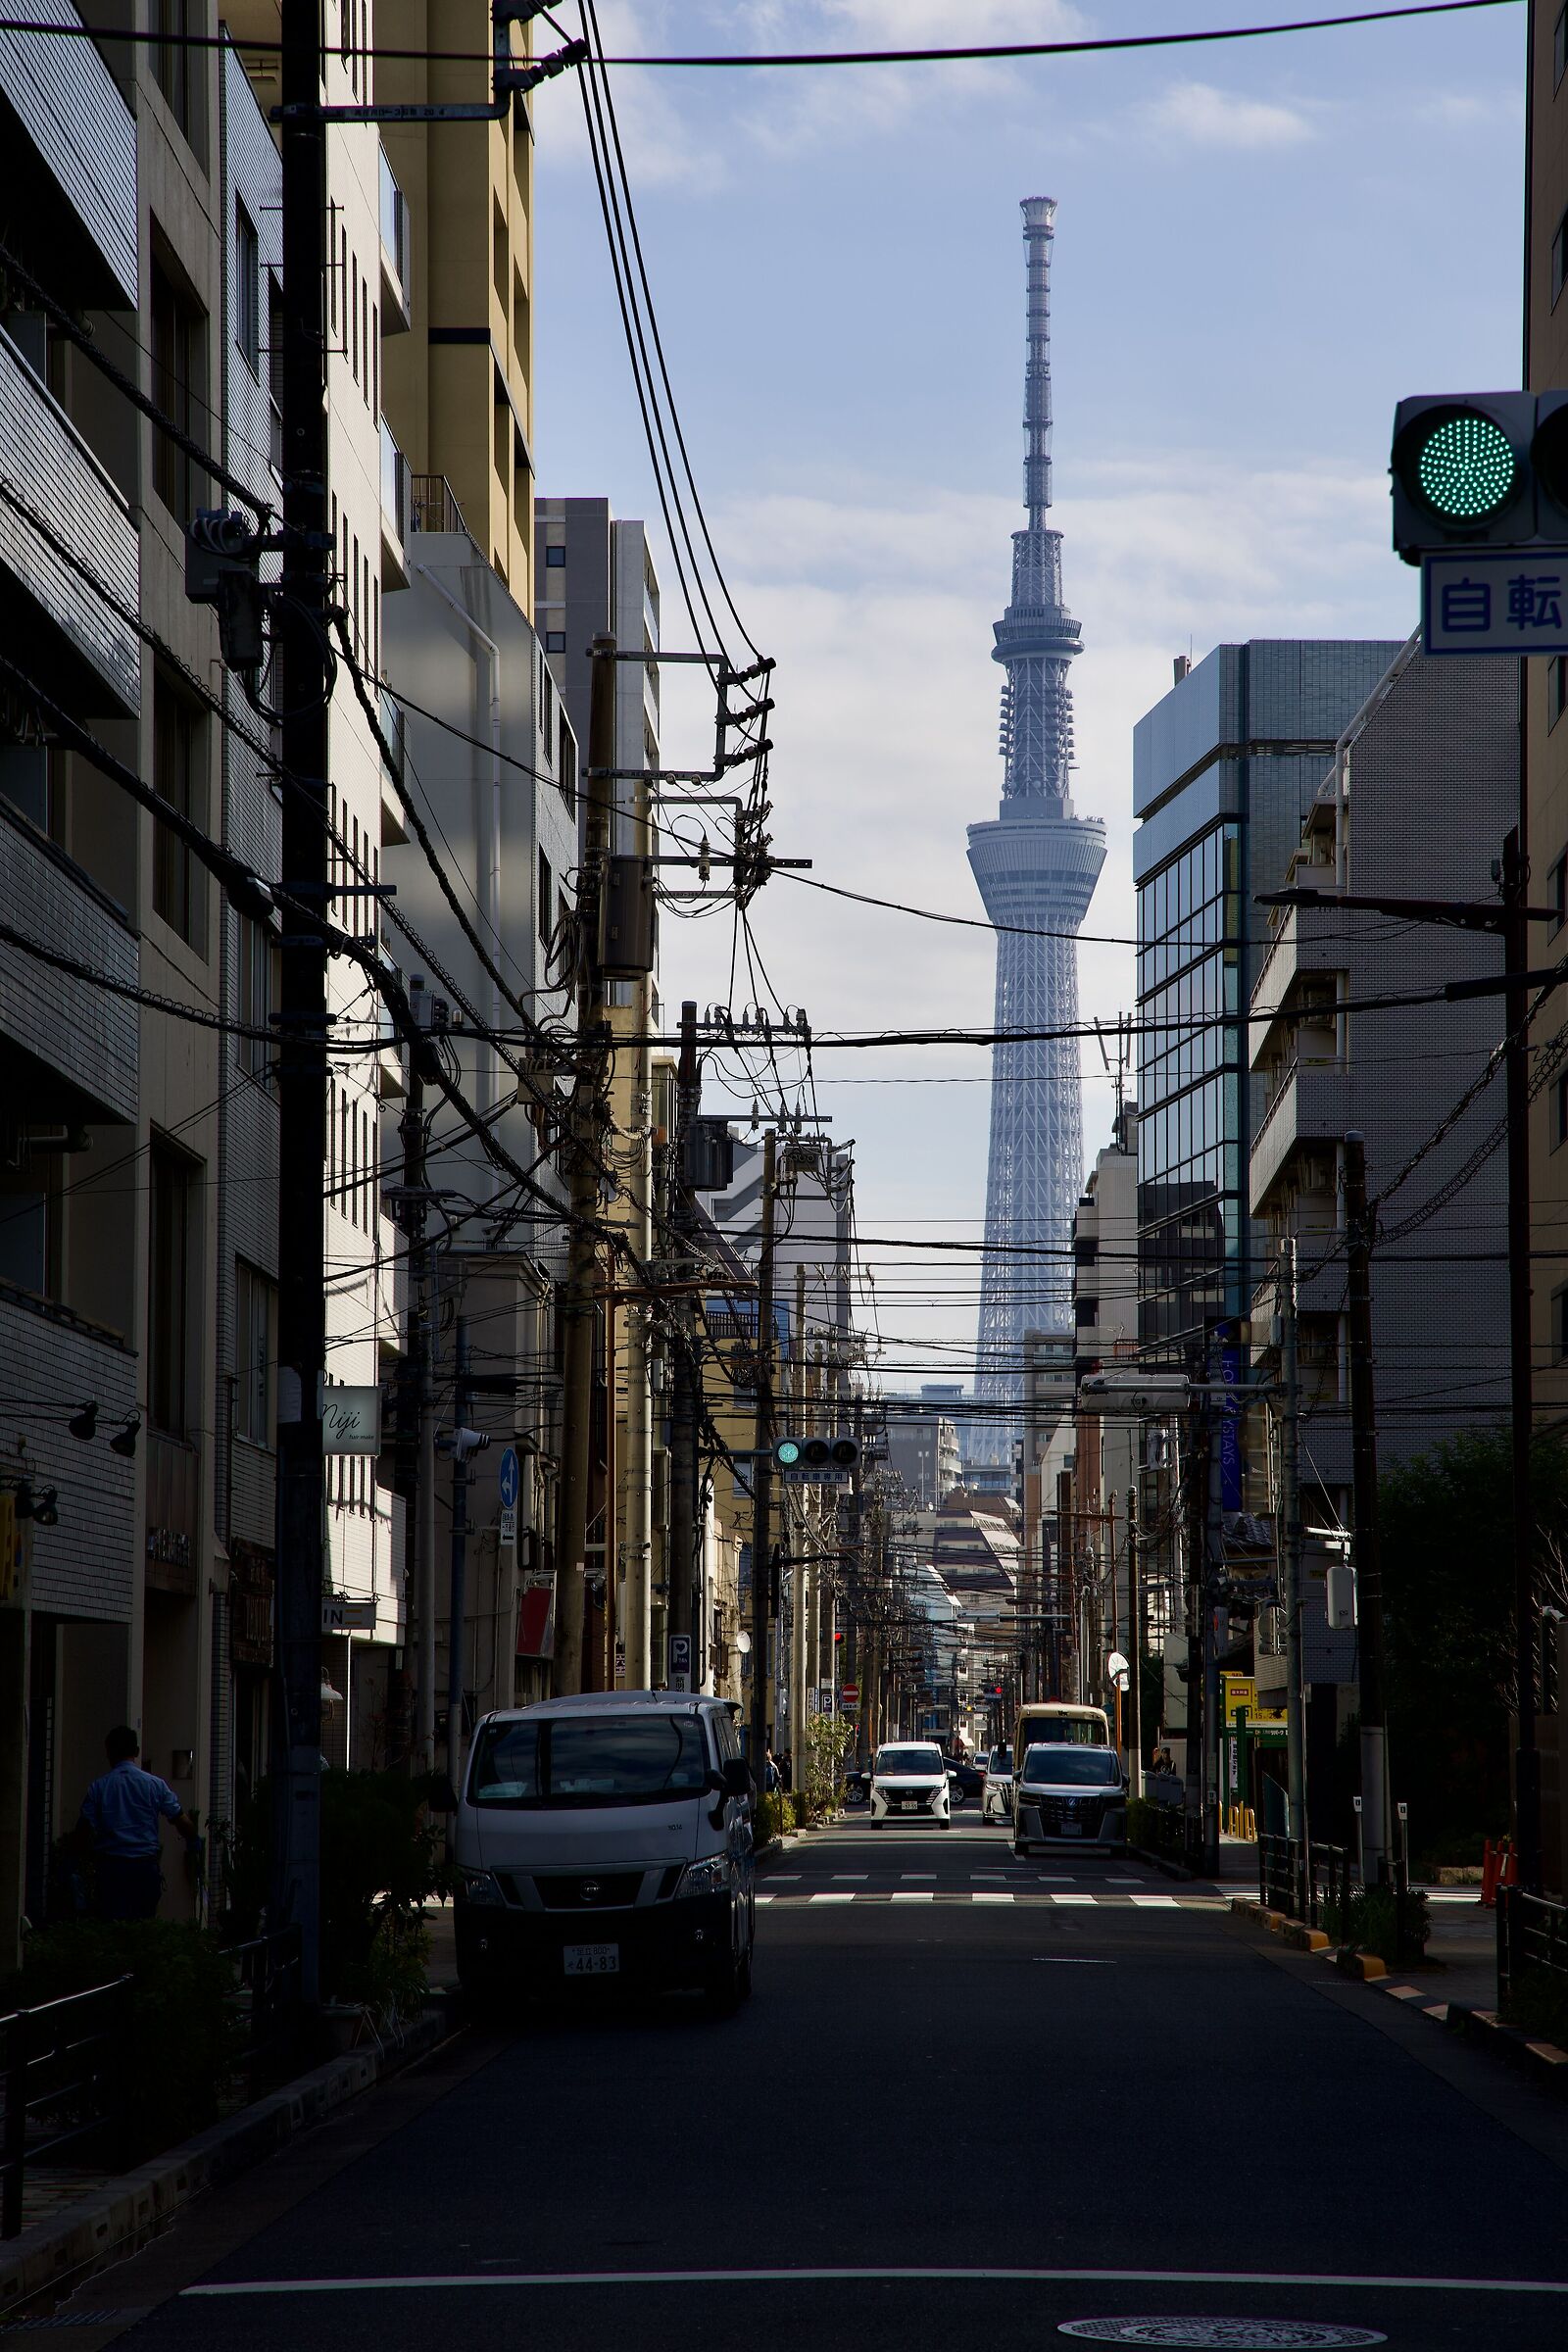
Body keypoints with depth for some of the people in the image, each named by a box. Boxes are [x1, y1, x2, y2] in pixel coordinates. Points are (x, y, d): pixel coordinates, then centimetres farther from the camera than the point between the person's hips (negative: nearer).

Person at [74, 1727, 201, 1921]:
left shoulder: (98, 1787, -1)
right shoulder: (155, 1784, 0)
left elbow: (84, 1828, -4)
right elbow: (183, 1822, 3)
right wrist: (194, 1847, 21)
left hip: (110, 1868, -1)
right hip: (147, 1866, 1)